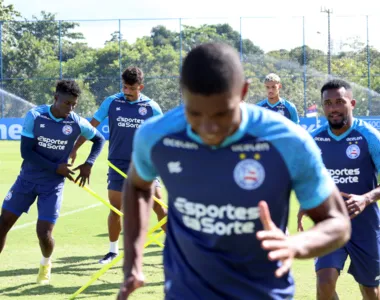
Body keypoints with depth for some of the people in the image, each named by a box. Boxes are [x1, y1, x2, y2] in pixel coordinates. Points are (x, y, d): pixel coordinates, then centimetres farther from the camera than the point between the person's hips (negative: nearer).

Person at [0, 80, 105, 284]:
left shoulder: (77, 123, -11)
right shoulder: (34, 116, -14)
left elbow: (99, 139, 8)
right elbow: (26, 151, -16)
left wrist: (88, 164, -6)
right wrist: (55, 168, -20)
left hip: (53, 185, -1)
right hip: (27, 179, 1)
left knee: (44, 233, -9)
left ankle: (46, 264, 26)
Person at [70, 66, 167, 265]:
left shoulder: (151, 107, -4)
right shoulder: (111, 102, -2)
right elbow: (91, 126, 4)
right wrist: (74, 149, 1)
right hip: (118, 165, 1)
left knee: (159, 206, -4)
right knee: (115, 209, 6)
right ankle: (113, 250, 22)